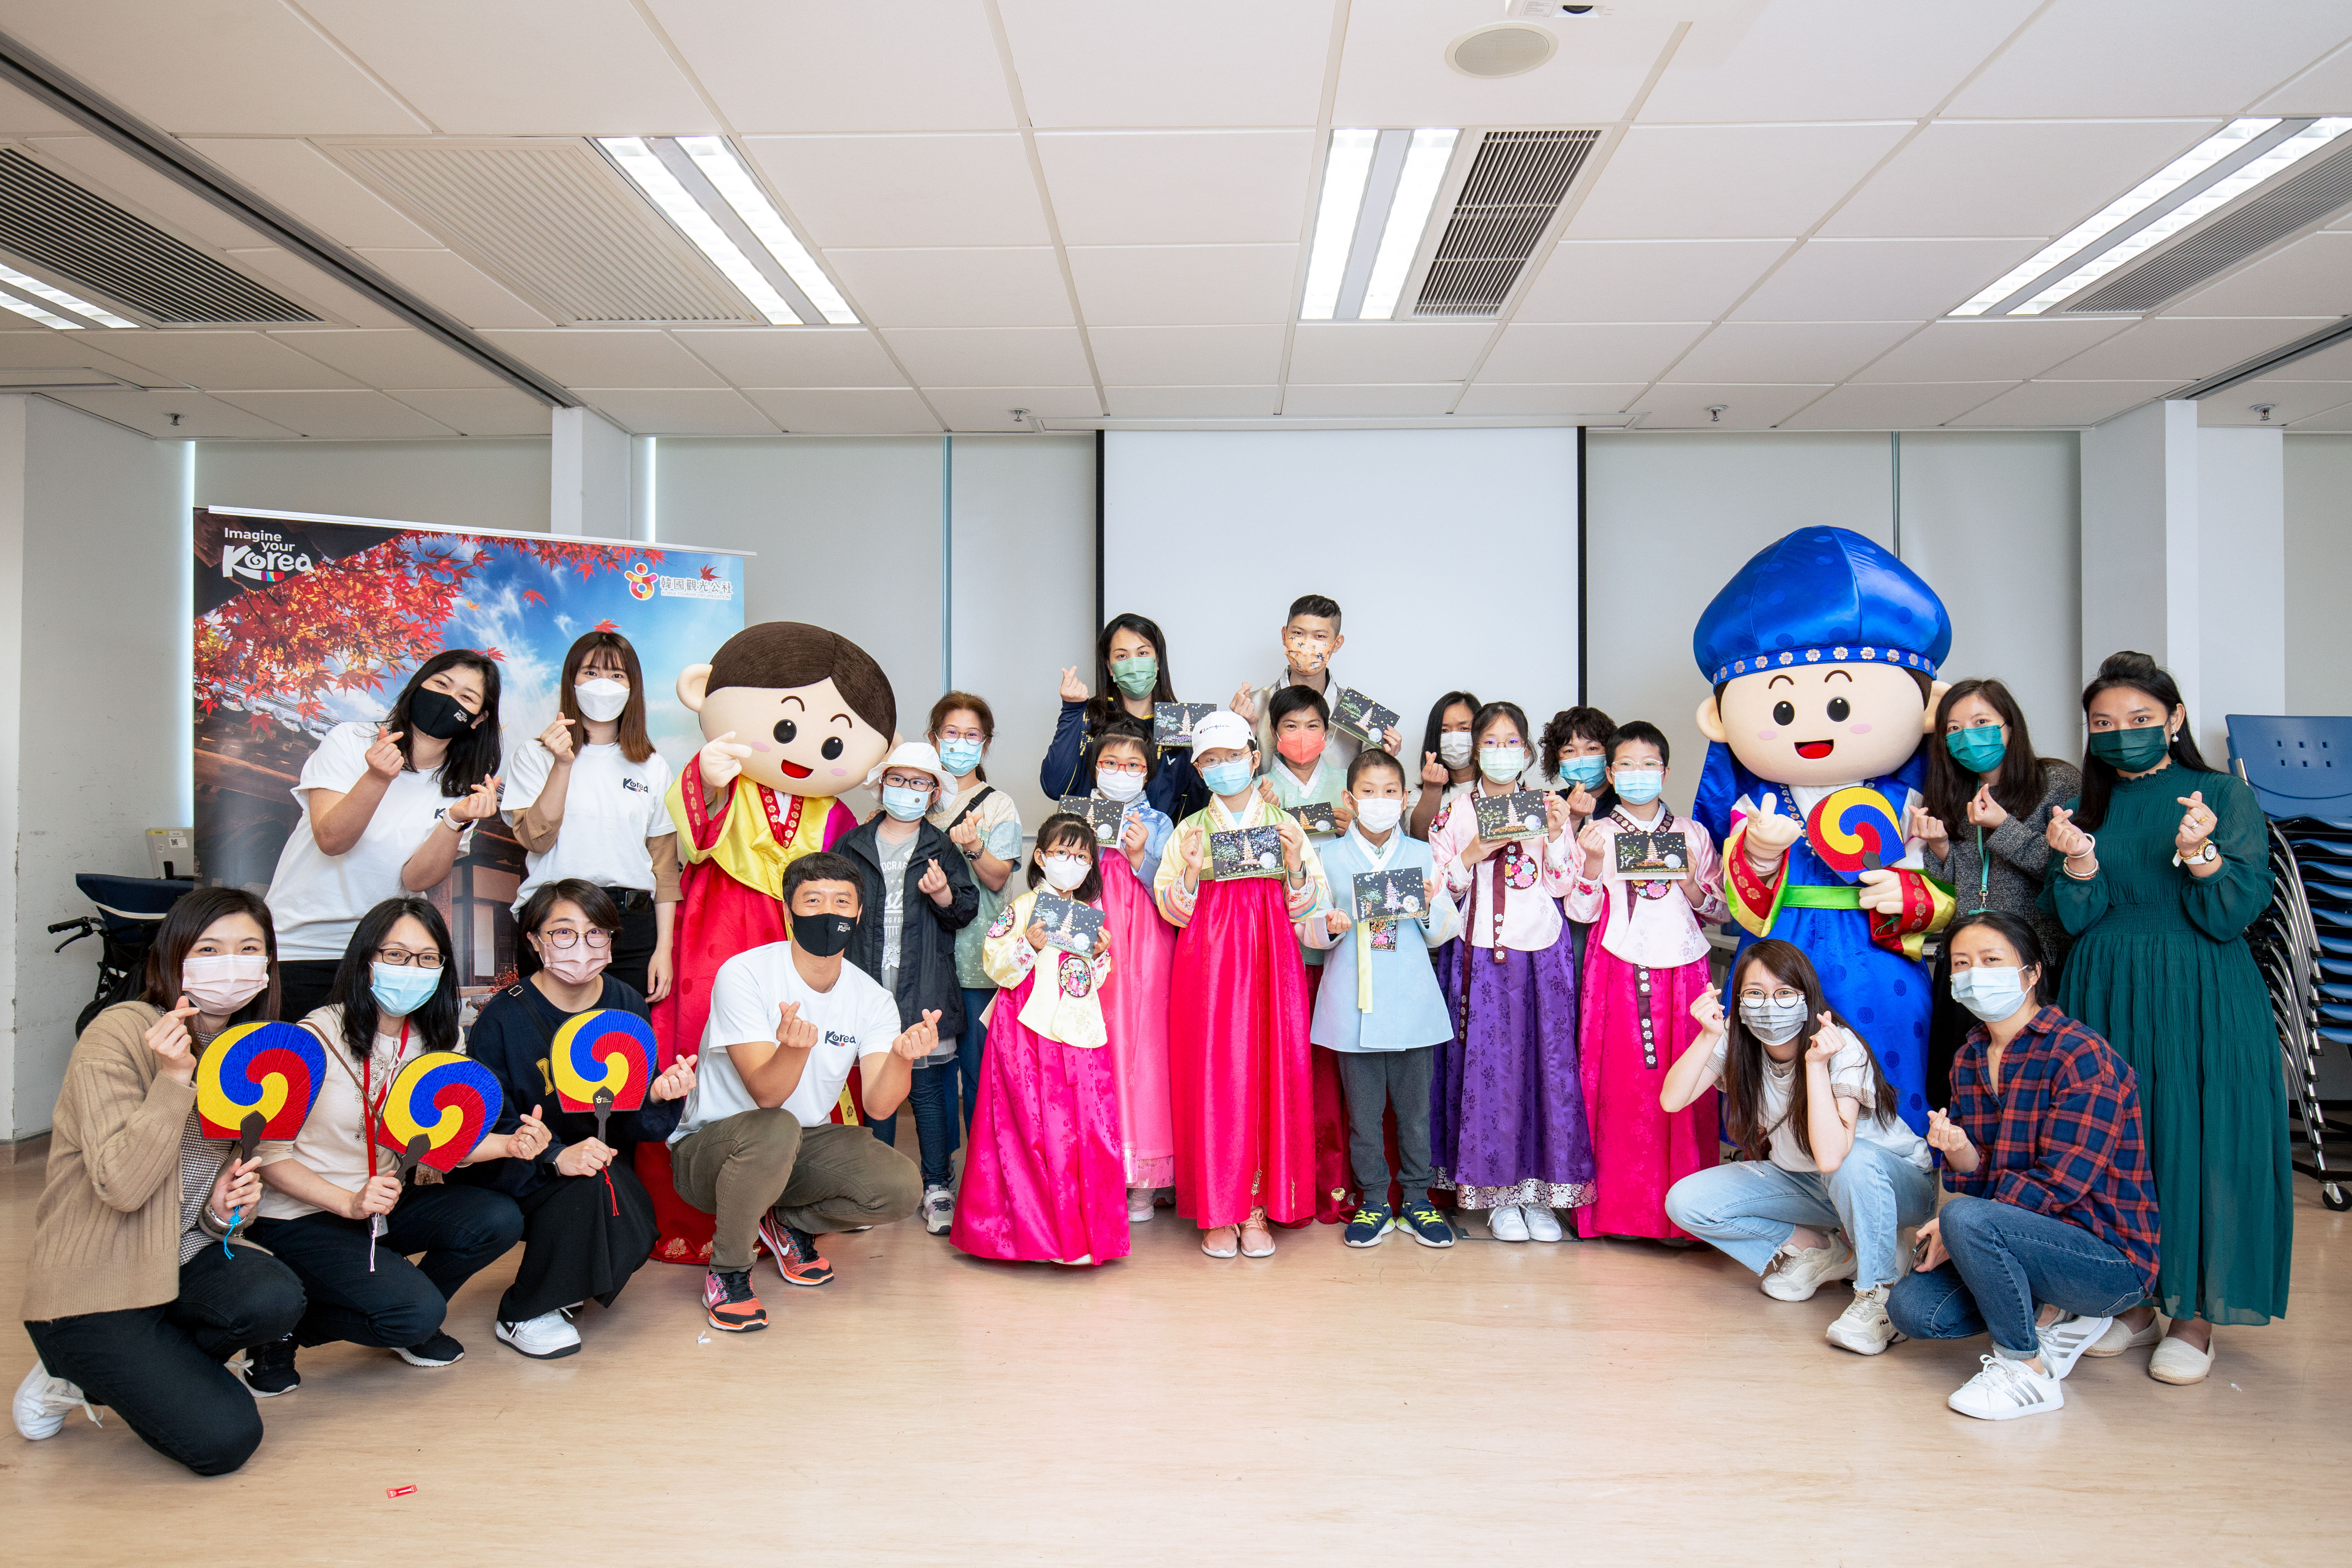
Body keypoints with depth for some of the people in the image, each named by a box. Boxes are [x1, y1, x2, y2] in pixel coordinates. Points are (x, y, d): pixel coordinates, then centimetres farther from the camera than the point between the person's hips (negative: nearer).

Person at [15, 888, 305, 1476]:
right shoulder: (119, 1034, -16)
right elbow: (121, 1186, -23)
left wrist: (226, 1209, -9)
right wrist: (174, 1080, -30)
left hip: (183, 1261, 6)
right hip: (91, 1284, -6)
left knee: (277, 1300, -27)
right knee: (224, 1440, -16)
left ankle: (129, 1373, 4)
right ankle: (76, 1372, 11)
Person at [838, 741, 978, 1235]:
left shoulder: (942, 849, 7)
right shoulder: (852, 847, 11)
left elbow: (966, 911, 5)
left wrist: (944, 895, -16)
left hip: (924, 990, -2)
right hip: (867, 987, 2)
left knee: (928, 1085, -1)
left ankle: (937, 1187, 9)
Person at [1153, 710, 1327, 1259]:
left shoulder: (1284, 824, 9)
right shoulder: (1190, 830, 7)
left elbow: (1307, 901, 5)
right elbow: (1170, 909, 3)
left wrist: (1294, 863, -12)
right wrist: (1191, 871, -14)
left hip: (1269, 962, 1)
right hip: (1207, 964, 0)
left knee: (1269, 1074, -1)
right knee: (1211, 1076, -2)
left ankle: (1257, 1207, 11)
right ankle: (1217, 1210, 9)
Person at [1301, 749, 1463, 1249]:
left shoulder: (1421, 855, 8)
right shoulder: (1329, 857, 5)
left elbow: (1446, 931, 8)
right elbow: (1306, 928, 4)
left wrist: (1430, 907, -12)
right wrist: (1329, 927, -17)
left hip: (1413, 1002, 1)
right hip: (1354, 1003, -1)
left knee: (1415, 1106, 7)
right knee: (1363, 1110, 6)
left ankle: (1416, 1198, 22)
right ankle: (1373, 1201, 19)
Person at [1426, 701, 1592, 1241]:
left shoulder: (1547, 809, 9)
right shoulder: (1455, 813, 5)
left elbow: (1561, 884, 4)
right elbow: (1439, 887, 3)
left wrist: (1557, 837, -10)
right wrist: (1472, 855, -12)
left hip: (1542, 952, 1)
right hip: (1481, 954, -1)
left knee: (1547, 1062, 0)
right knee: (1487, 1065, -2)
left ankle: (1540, 1190, 11)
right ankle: (1497, 1192, 10)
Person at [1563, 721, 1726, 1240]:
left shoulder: (1692, 834, 12)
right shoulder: (1598, 834, 8)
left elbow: (1718, 911, 12)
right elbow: (1581, 911, 2)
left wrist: (1689, 880, -6)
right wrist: (1591, 863, -12)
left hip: (1682, 967, 1)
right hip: (1618, 971, -1)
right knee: (1620, 1084, -4)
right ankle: (1619, 1204, 6)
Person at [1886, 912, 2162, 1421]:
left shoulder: (2080, 1055, -16)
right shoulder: (1969, 1059, 7)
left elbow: (2058, 1182, -21)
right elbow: (1981, 1181, 7)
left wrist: (1953, 1231, -19)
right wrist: (1960, 1154, -18)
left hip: (2111, 1255, -8)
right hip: (2032, 1238, 8)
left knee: (1967, 1218, -33)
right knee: (1910, 1307, -8)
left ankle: (2026, 1371, -14)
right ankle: (2056, 1313, 10)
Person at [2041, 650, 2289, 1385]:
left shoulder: (2225, 796, 0)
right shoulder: (2085, 808, 8)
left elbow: (2235, 915, -7)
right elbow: (2078, 919, 1)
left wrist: (2199, 853, -24)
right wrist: (2078, 861, -17)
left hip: (2200, 1000, -3)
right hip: (2106, 999, 3)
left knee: (2197, 1141, -3)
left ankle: (2195, 1315, 10)